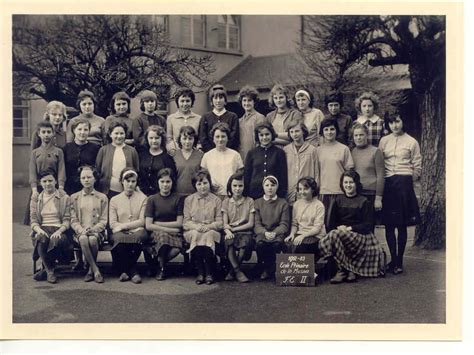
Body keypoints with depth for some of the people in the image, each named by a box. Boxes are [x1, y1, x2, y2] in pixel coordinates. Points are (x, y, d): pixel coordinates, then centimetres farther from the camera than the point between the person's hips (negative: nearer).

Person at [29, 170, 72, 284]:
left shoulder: (64, 198, 14)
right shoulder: (35, 198, 19)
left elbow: (67, 220, 5)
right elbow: (33, 220, 10)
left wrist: (59, 231, -15)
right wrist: (39, 229, -13)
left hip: (58, 231, -1)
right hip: (42, 230, 1)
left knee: (56, 241, -38)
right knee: (41, 239, -37)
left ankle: (45, 269, -15)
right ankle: (50, 270, -19)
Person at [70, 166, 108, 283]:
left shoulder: (102, 197, 12)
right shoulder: (74, 197, 15)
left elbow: (103, 220, 6)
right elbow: (73, 220, 7)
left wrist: (93, 229, -14)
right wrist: (82, 230, -13)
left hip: (97, 231, 0)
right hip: (80, 232, 1)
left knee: (93, 239, -35)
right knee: (83, 239, -35)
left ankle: (91, 270, -15)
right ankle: (95, 270, -27)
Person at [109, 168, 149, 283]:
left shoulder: (143, 198, 13)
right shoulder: (114, 200, 15)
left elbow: (142, 221, 3)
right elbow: (112, 223, 4)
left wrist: (123, 226, -5)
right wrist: (133, 225, -8)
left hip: (137, 232, 0)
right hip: (121, 233, 0)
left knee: (140, 236, -37)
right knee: (119, 238, -37)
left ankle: (125, 270, -16)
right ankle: (132, 271, -18)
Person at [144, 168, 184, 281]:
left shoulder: (178, 198, 7)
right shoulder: (152, 199, 6)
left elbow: (179, 223, 2)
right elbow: (148, 226, -2)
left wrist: (158, 224, 0)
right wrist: (170, 229, -9)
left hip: (174, 233, 1)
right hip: (156, 233, 0)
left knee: (176, 249, -34)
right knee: (163, 235, -37)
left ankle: (154, 255, 0)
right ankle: (162, 267, -8)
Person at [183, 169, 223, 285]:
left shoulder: (216, 200, 10)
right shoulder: (189, 200, 12)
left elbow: (220, 223, 2)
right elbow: (185, 222, 5)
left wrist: (208, 226, -17)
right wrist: (196, 226, -16)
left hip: (211, 231, -1)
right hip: (193, 231, 1)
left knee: (208, 236, -34)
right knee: (195, 235, -33)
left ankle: (209, 273, -22)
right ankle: (200, 272, -22)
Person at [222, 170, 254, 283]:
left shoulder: (249, 201, 9)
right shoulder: (226, 202, 14)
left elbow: (251, 224, 3)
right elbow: (225, 223, 4)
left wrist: (234, 229, -5)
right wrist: (228, 231, -19)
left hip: (245, 232, -1)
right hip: (231, 232, 1)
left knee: (245, 241, -36)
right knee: (228, 242, -35)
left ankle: (232, 271, -22)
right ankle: (238, 271, -30)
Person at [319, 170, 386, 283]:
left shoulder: (364, 202, 1)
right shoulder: (339, 200, 15)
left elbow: (368, 225, -5)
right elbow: (333, 222, 15)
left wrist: (350, 228, -14)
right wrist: (339, 227, -8)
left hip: (360, 235, -5)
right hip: (340, 231, 5)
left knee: (335, 235, -33)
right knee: (323, 242, -25)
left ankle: (342, 271, -19)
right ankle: (350, 272, -15)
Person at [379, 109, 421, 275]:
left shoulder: (411, 142, 4)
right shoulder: (384, 141, 10)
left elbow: (417, 168, 6)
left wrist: (408, 180, 1)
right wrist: (382, 182, 3)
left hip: (404, 183, -3)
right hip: (387, 184, 3)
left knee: (402, 225, -2)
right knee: (389, 224, 1)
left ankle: (399, 261, 4)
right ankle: (393, 259, 11)